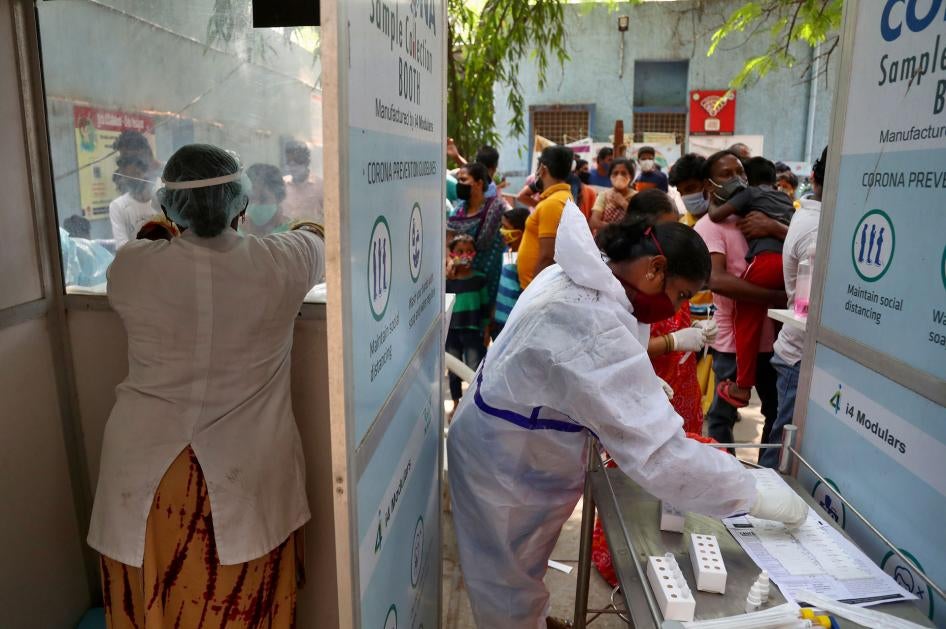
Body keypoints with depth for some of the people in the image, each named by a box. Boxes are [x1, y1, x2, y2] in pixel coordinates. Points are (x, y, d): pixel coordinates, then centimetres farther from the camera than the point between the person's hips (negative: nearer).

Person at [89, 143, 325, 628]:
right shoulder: (281, 262, -10)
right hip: (245, 472, -1)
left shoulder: (131, 266, -8)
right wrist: (304, 229, 34)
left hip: (147, 469, 1)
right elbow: (317, 239, 13)